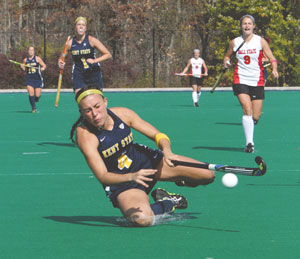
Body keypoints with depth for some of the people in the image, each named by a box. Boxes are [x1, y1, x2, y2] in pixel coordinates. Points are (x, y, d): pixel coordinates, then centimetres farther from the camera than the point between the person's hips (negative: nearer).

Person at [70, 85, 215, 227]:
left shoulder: (122, 113, -14)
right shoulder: (85, 134, -25)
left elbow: (158, 135, -6)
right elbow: (102, 176, -31)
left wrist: (167, 151, -29)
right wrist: (131, 177, -49)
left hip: (146, 161, 4)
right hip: (121, 182, -4)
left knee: (207, 174, -10)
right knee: (142, 219, -38)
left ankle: (181, 181, 25)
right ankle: (169, 203, -4)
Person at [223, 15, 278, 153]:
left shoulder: (260, 41, 1)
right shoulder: (235, 42, 5)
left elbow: (271, 58, 0)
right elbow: (227, 55, 21)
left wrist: (274, 69, -20)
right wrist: (226, 62, -2)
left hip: (257, 81, 1)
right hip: (240, 80, -1)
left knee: (256, 116, 2)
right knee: (247, 110, -20)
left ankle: (249, 130, 36)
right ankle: (249, 143, -17)